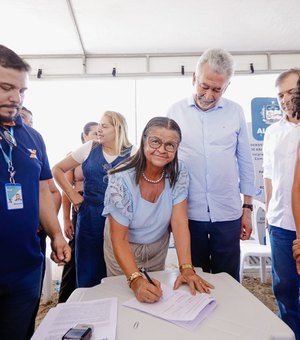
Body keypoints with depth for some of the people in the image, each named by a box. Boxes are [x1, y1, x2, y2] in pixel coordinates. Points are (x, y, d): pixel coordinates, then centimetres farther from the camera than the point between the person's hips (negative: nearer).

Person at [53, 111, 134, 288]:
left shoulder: (131, 154, -3)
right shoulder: (89, 148, 4)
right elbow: (58, 169, 12)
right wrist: (72, 194, 5)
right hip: (89, 218, 2)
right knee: (87, 276, 12)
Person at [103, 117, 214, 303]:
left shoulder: (179, 172, -19)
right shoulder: (122, 179, -29)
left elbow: (180, 222, -21)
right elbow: (119, 239, -27)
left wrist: (186, 268, -31)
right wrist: (136, 280, -39)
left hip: (159, 246, 3)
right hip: (124, 248, -2)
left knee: (157, 295, 22)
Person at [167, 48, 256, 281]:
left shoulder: (235, 112, 3)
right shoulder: (175, 112, 1)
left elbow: (245, 162, 8)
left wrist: (247, 207, 7)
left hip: (228, 214, 1)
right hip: (188, 213, 0)